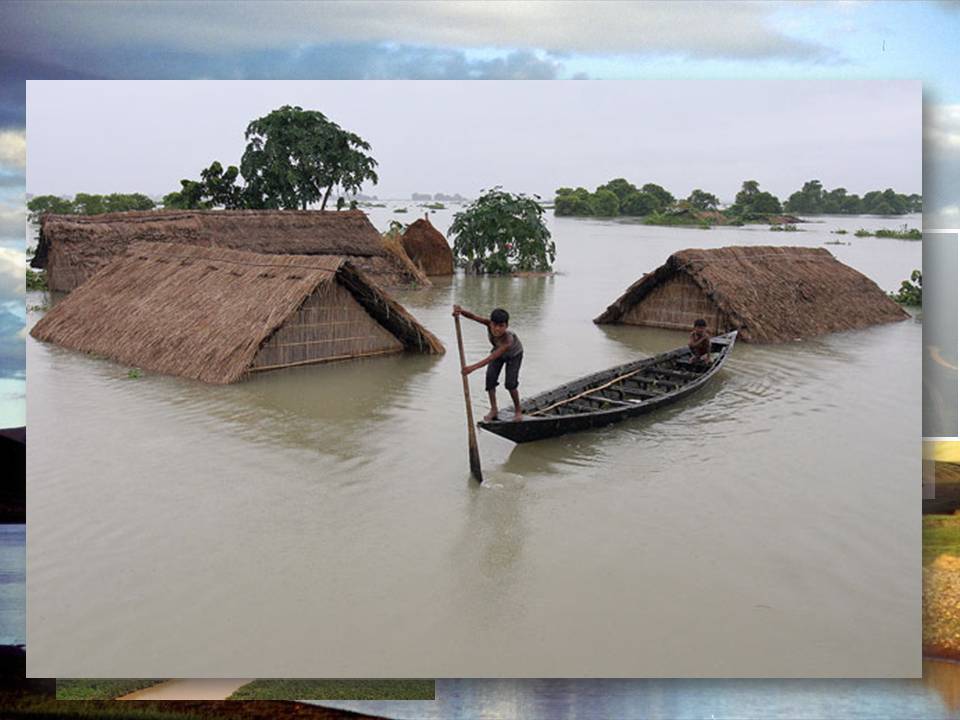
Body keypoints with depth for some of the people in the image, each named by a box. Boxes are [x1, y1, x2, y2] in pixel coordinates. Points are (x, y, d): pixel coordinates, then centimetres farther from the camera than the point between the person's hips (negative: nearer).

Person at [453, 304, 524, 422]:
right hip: (498, 351, 5)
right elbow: (472, 316, -46)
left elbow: (492, 358, -52)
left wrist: (473, 367, -60)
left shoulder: (508, 340, -46)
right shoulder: (489, 324, -35)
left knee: (510, 383, -14)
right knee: (490, 377, -12)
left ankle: (518, 410, 8)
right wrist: (460, 311, -68)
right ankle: (493, 409, -1)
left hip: (514, 355, -5)